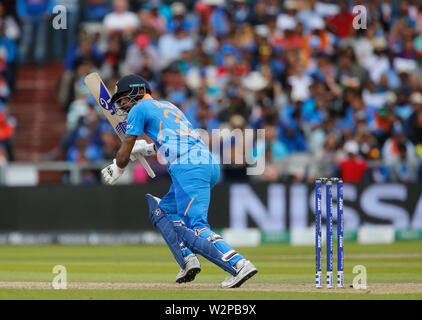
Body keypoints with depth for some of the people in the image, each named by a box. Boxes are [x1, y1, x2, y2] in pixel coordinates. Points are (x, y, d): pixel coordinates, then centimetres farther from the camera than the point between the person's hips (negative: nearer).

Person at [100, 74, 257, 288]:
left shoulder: (139, 109, 9)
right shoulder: (169, 106, 32)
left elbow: (124, 154, 11)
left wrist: (116, 170, 30)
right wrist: (145, 148, 51)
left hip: (187, 168, -9)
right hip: (210, 164, 9)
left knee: (195, 228, -16)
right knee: (164, 210, 24)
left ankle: (239, 265, -32)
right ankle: (187, 260, 7)